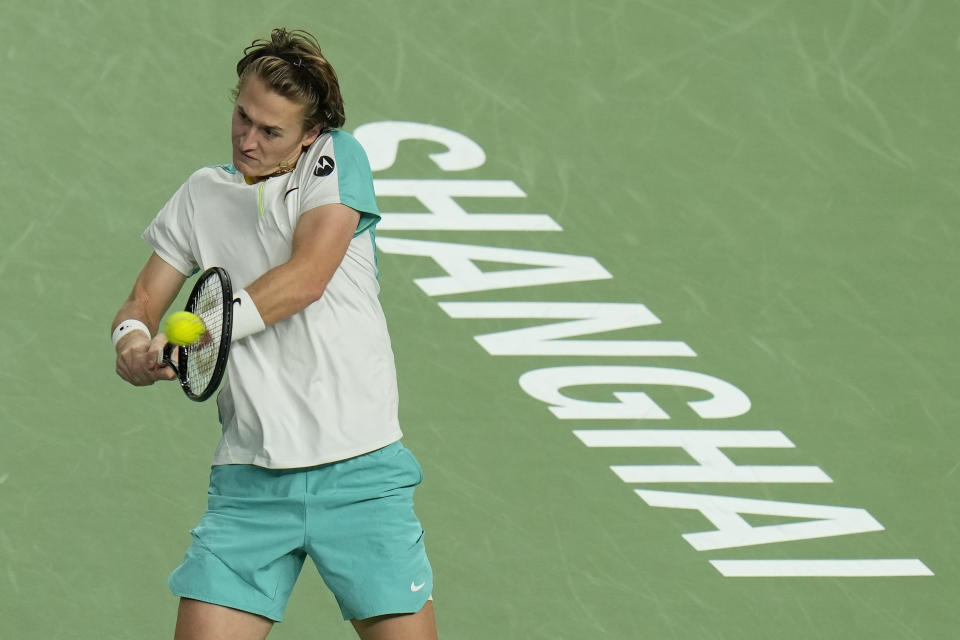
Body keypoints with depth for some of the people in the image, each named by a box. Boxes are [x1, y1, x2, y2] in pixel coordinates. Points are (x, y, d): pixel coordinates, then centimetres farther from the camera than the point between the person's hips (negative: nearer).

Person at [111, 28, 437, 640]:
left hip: (360, 472, -3)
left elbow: (306, 278, -13)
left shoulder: (336, 159, 1)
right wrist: (133, 340, -12)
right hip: (249, 484, 3)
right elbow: (142, 302, 14)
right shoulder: (202, 196, 13)